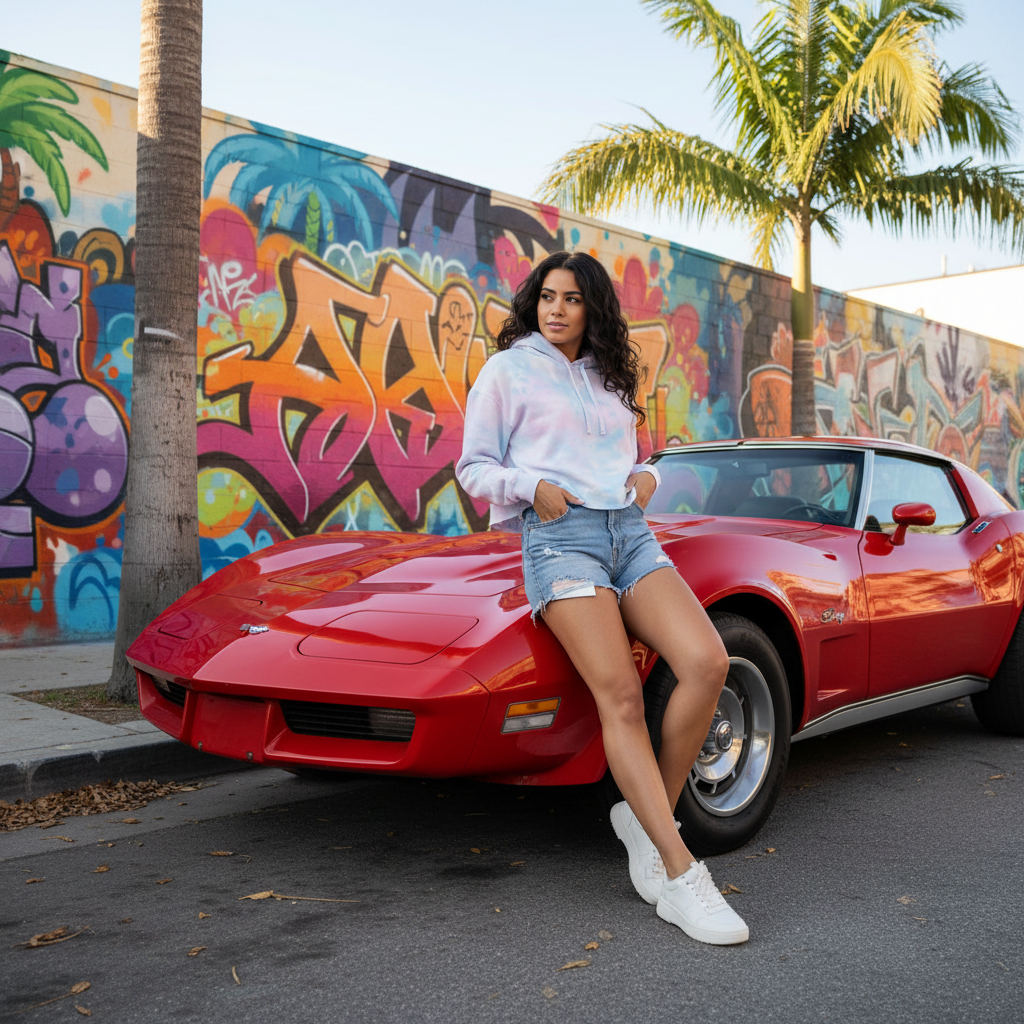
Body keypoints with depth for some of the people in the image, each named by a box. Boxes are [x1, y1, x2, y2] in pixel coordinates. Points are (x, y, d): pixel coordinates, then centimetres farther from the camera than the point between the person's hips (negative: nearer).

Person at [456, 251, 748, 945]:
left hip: (631, 533, 5)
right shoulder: (508, 371, 10)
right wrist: (533, 487, -10)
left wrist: (644, 476, 9)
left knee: (708, 661, -19)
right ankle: (680, 874, -19)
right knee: (621, 696, -20)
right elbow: (474, 467, 7)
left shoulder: (611, 378, 25)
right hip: (559, 537, -5)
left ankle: (647, 816, -4)